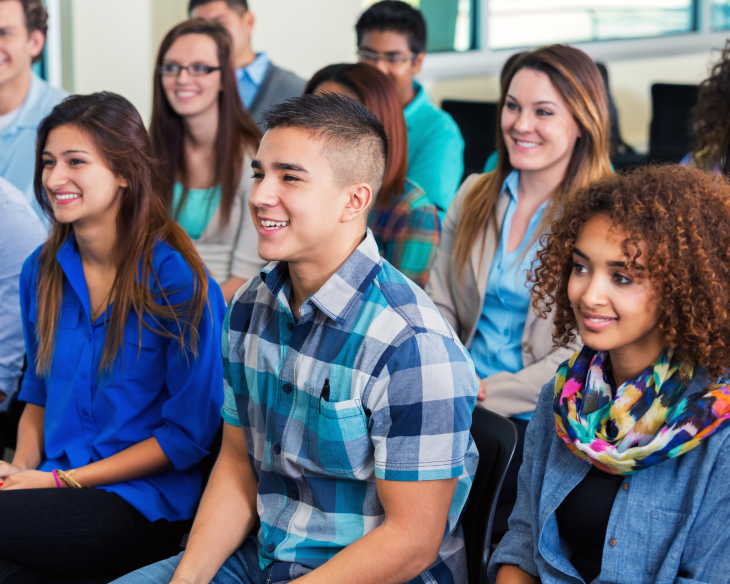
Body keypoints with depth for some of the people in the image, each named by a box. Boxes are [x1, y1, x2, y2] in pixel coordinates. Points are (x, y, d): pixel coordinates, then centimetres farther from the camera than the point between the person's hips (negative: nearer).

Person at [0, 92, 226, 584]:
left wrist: (61, 479, -10)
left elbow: (190, 433, -8)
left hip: (145, 507, -4)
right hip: (55, 482, 5)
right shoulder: (42, 272, 10)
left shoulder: (177, 281, -9)